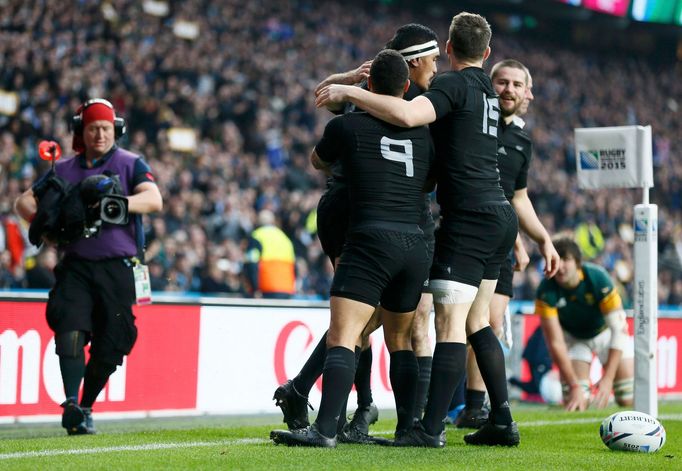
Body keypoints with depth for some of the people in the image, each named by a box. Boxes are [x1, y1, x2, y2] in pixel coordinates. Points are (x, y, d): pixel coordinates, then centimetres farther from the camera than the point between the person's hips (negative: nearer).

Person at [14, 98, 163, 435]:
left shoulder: (130, 164, 7)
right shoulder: (64, 170, 16)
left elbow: (154, 200, -10)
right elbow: (23, 202, 12)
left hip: (118, 267, -1)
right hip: (75, 265, 1)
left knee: (110, 344, -1)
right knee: (70, 327, -21)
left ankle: (86, 408, 17)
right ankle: (71, 404, -27)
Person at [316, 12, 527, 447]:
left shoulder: (455, 85, -9)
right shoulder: (486, 91, 17)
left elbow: (408, 114, -28)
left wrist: (348, 91, -20)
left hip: (469, 219, -9)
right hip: (500, 218, 9)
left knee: (450, 322, -11)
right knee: (476, 321, 14)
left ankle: (432, 428, -14)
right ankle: (502, 422, 13)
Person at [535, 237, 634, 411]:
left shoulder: (598, 278, -33)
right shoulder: (546, 291, -30)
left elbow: (618, 330, -31)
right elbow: (555, 342, -26)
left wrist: (607, 378, -37)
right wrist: (574, 387, -33)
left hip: (604, 330, 0)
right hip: (572, 336, 0)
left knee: (629, 401, -7)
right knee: (575, 403, -14)